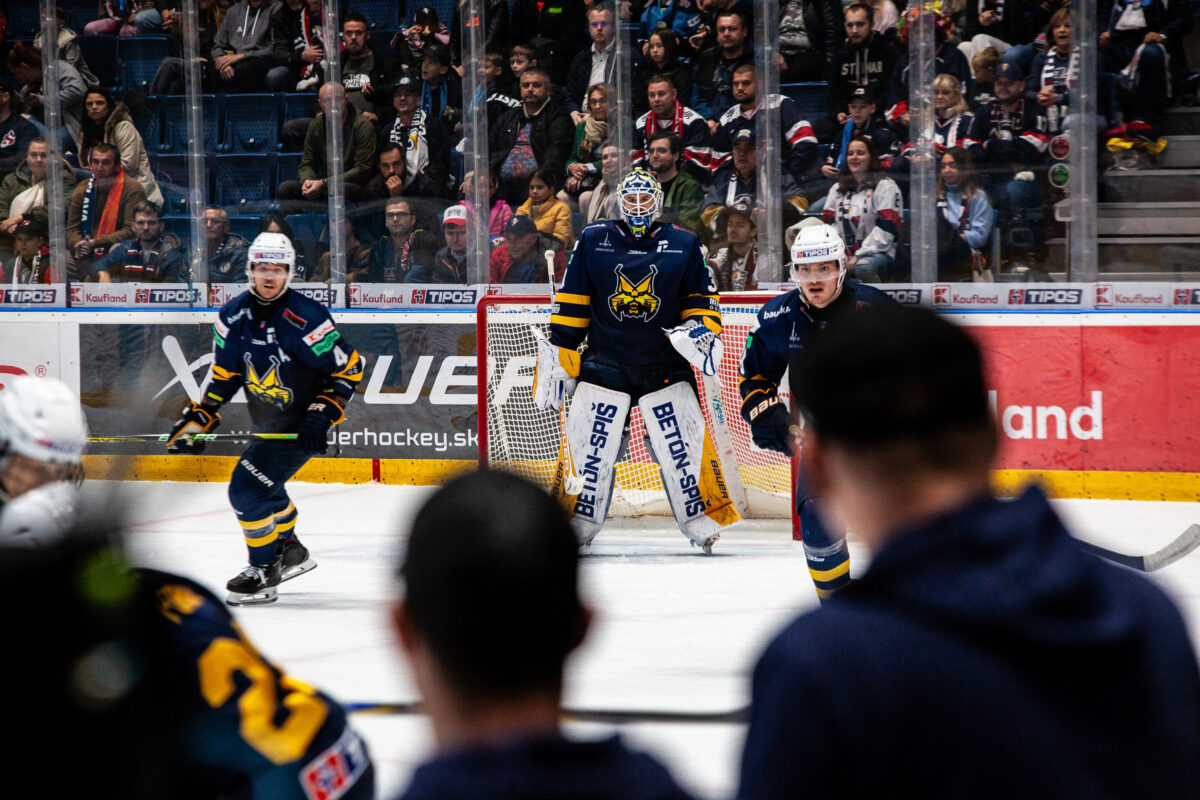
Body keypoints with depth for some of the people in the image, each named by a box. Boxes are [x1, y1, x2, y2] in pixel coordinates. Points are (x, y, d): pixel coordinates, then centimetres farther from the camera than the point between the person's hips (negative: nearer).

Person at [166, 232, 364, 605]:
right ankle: (291, 551, 47)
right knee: (262, 485, 23)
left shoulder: (305, 319, -23)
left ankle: (263, 572, 1)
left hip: (301, 428, -8)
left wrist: (322, 416, -21)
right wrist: (195, 419, 2)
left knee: (249, 489, -15)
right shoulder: (233, 316, -3)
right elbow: (223, 374, 8)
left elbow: (349, 367, -16)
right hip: (267, 423, 8)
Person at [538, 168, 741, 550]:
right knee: (587, 443, -5)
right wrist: (558, 350, 2)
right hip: (604, 363, 0)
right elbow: (571, 302, 7)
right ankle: (577, 524, 6)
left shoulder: (684, 245, 6)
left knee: (684, 443, -7)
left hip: (665, 367, 0)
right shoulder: (592, 241, 5)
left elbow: (703, 299, 12)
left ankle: (704, 521, 5)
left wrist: (703, 330, -7)